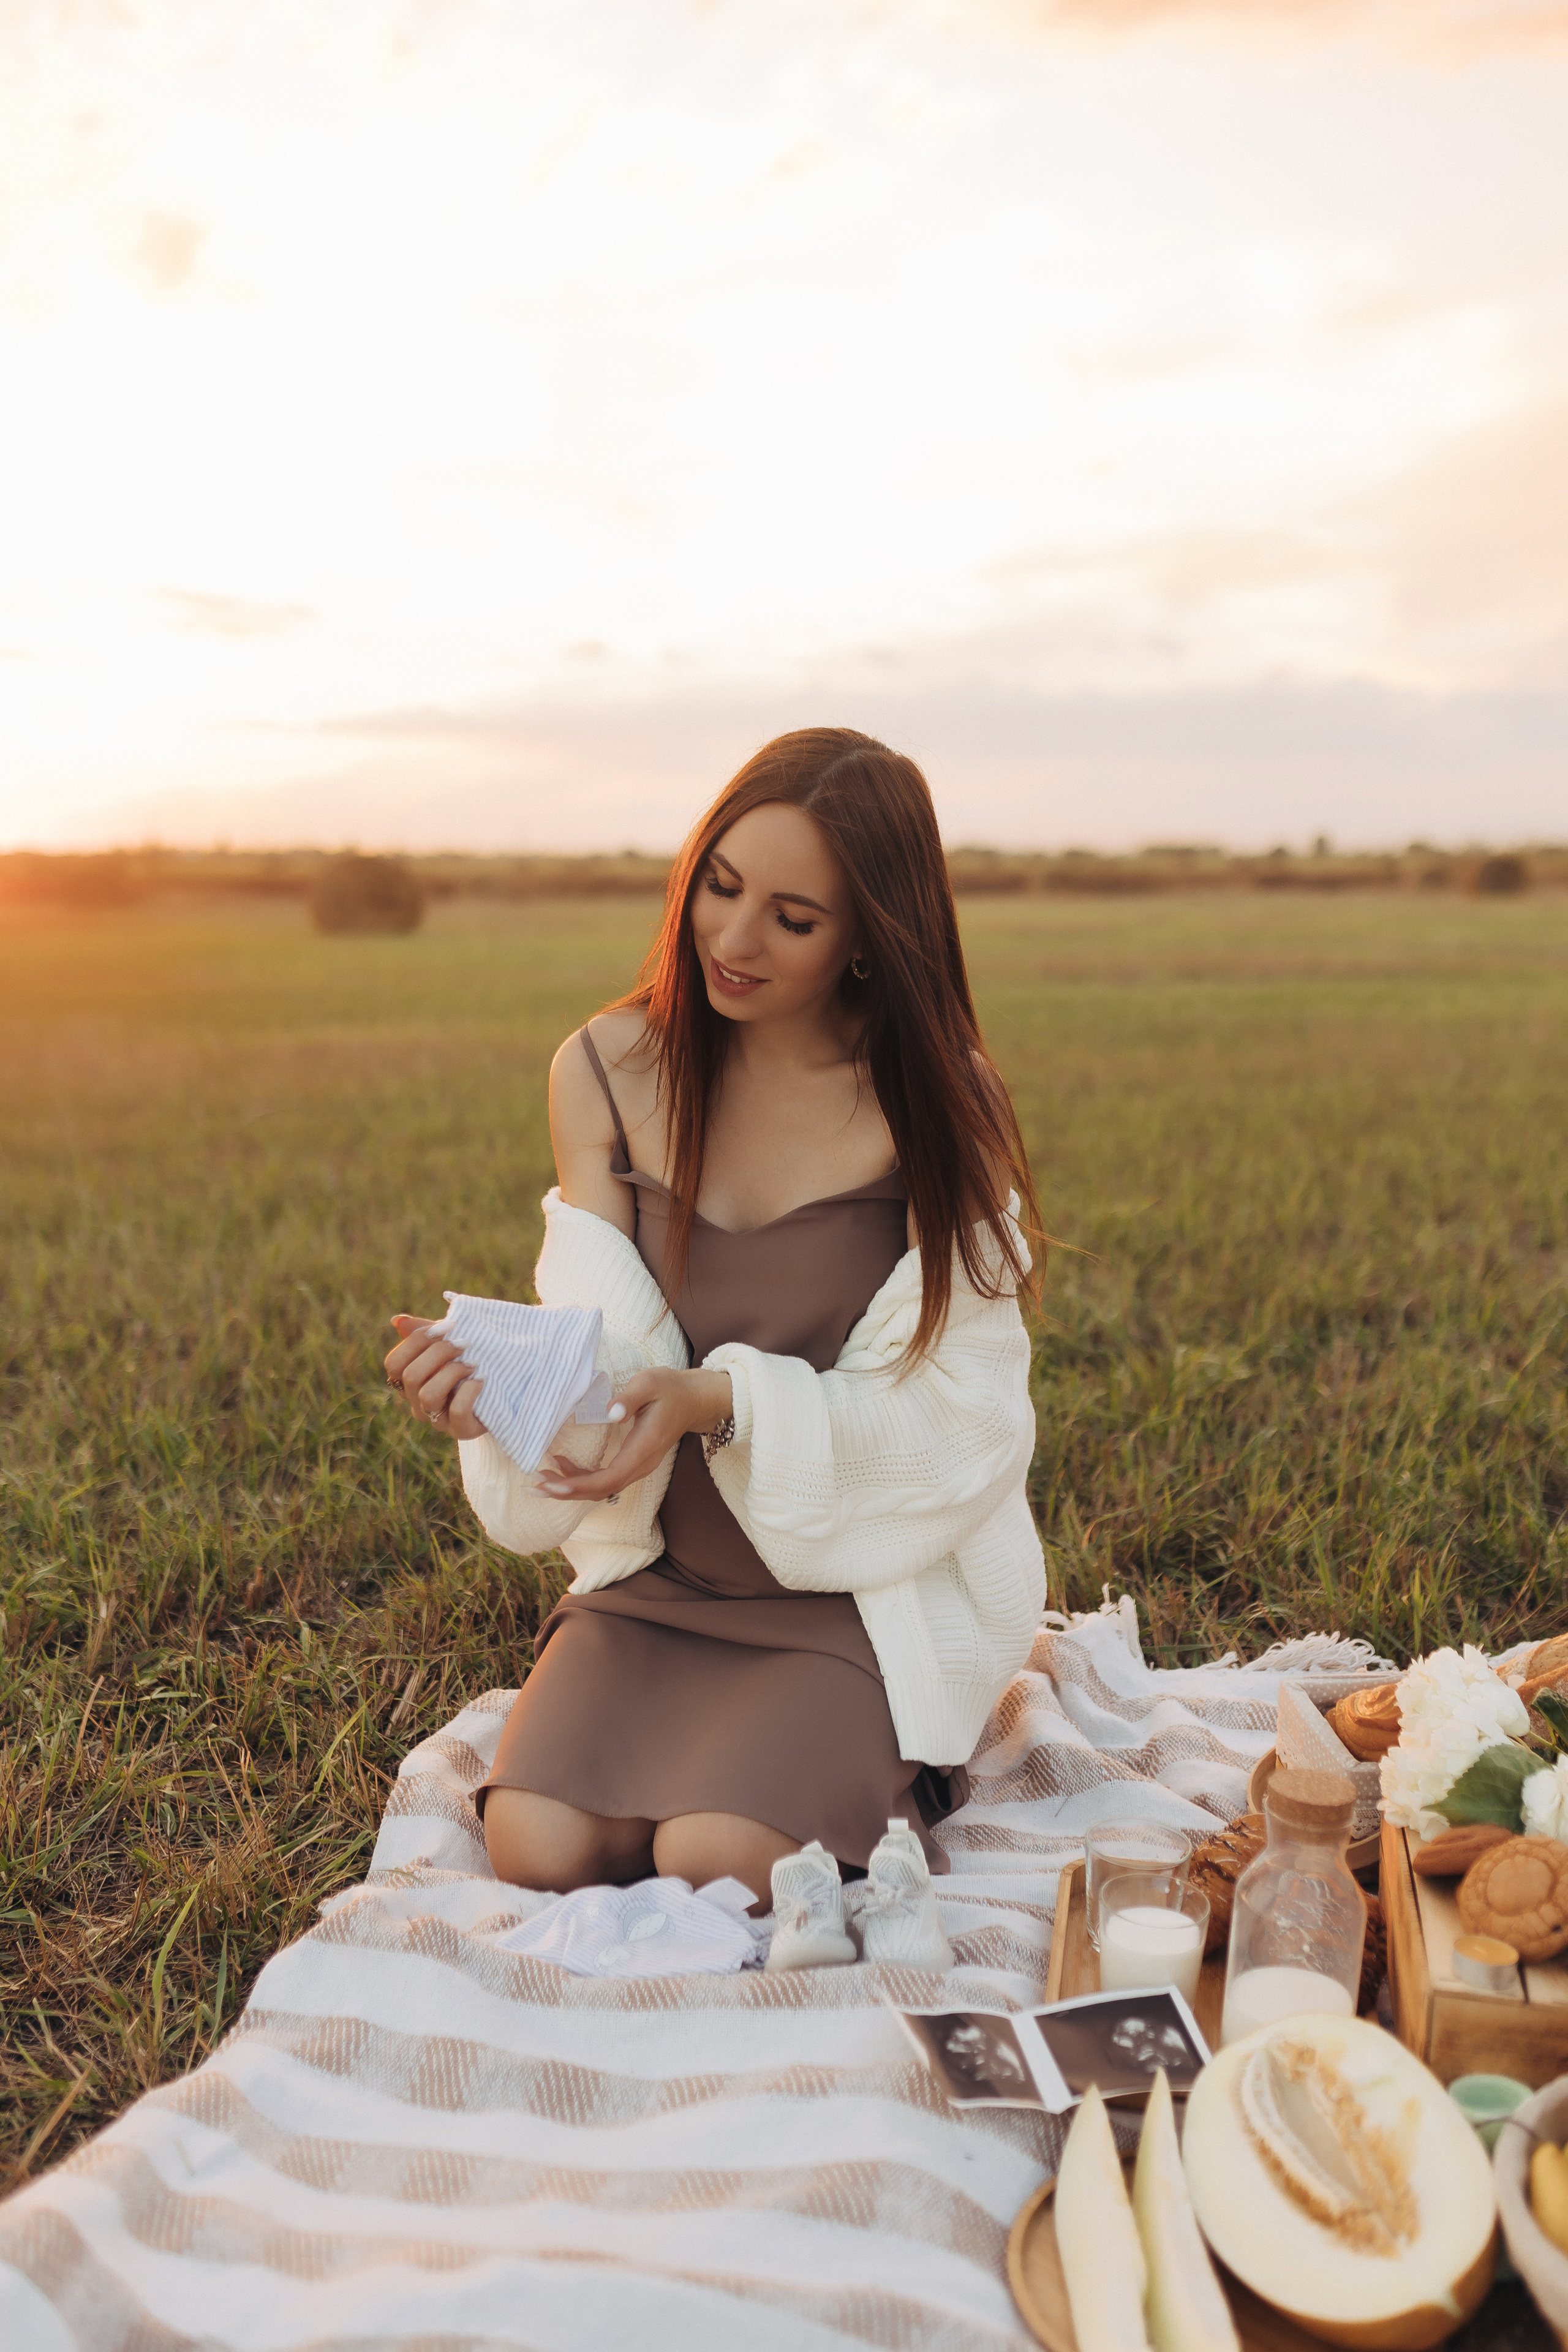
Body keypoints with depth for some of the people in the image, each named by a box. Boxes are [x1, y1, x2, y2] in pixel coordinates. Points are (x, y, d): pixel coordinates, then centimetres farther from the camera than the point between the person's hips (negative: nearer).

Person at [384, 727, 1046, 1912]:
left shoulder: (941, 1102, -13)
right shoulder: (604, 1073, -3)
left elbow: (947, 1409, -12)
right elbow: (610, 1348, -6)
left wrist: (723, 1400, -27)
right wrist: (501, 1385, -29)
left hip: (870, 1575, -3)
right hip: (661, 1569, 3)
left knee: (715, 1860, -22)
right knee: (538, 1847, -16)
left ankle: (869, 1779, 11)